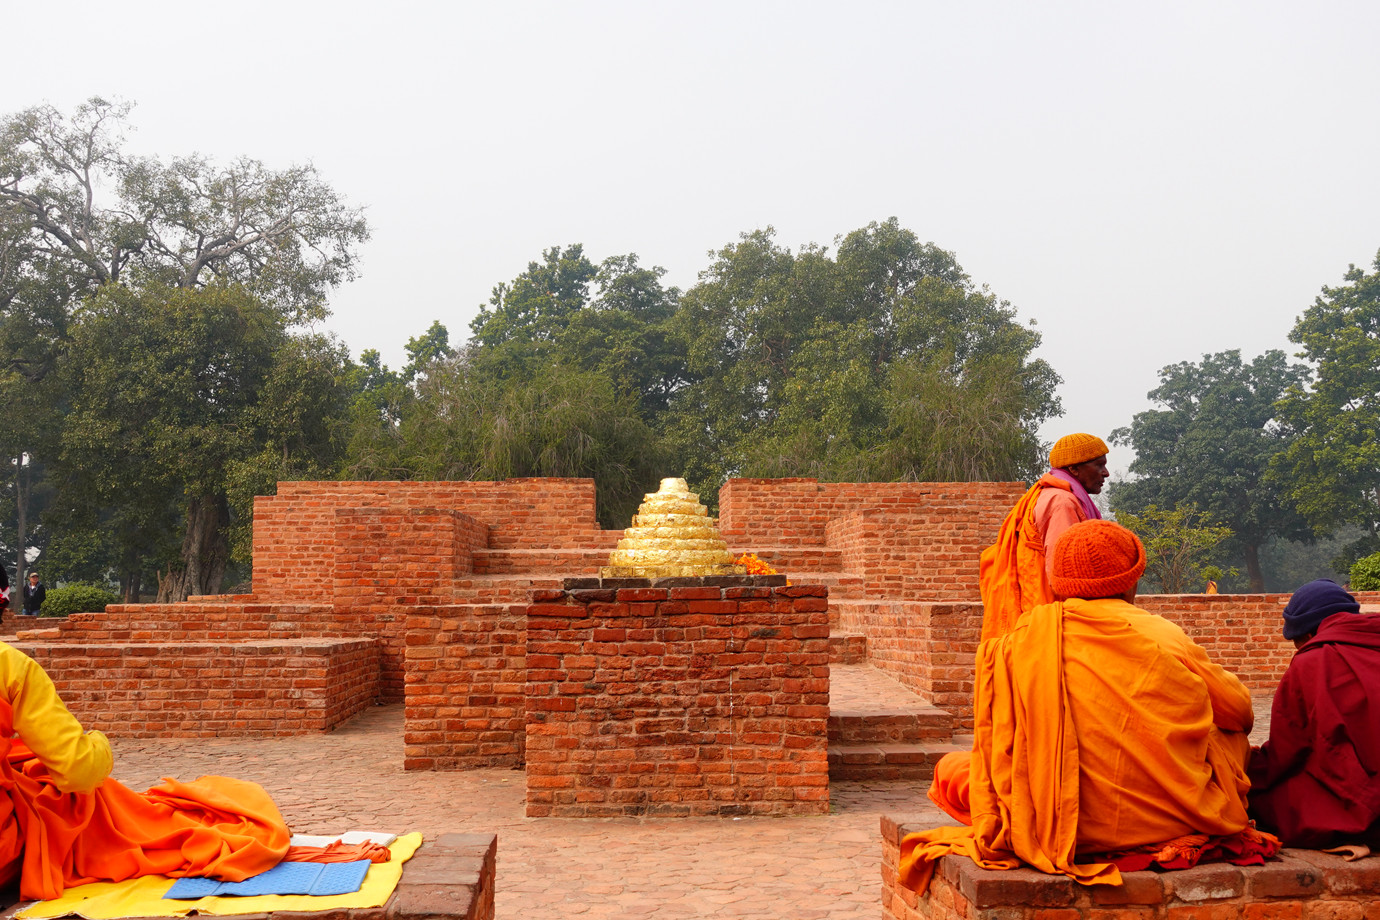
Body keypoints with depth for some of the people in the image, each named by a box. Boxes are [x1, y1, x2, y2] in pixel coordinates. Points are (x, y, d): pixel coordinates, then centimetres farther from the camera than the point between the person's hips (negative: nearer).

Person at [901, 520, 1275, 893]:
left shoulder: (1018, 643, -6)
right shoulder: (1166, 638, -6)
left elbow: (995, 742, 2)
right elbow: (1240, 711, 10)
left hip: (1055, 831, 0)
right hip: (1164, 821, 1)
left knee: (952, 769, 21)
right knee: (1233, 736, 26)